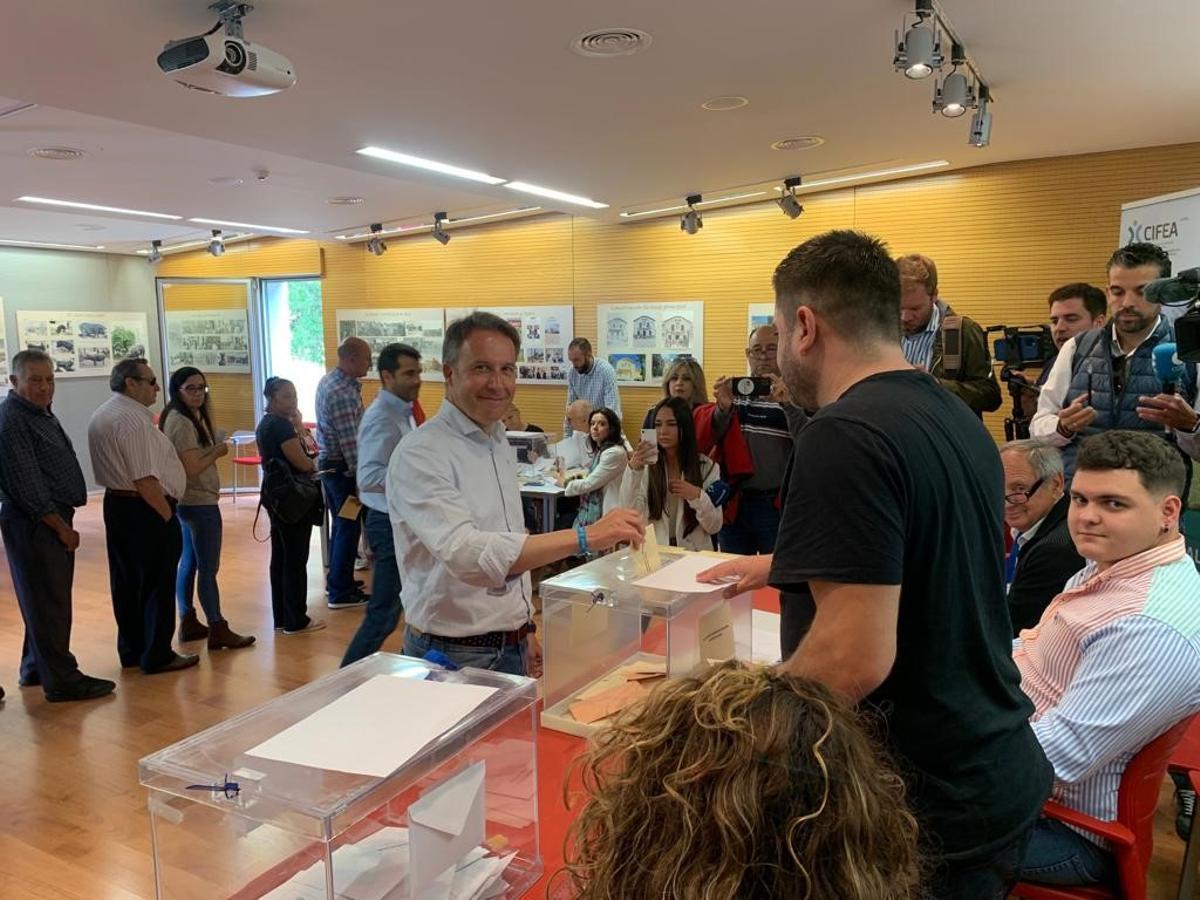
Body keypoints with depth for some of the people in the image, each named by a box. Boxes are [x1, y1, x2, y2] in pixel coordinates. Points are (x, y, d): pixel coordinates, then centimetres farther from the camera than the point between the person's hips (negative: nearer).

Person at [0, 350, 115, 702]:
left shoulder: (41, 413, 15)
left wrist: (63, 522, 16)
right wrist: (61, 527, -15)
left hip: (53, 520, 10)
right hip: (34, 524, -10)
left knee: (47, 600, 17)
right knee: (49, 603, -3)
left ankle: (35, 669, 30)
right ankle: (62, 680, 5)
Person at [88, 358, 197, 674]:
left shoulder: (101, 416, 13)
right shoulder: (133, 420, -19)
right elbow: (145, 480, -24)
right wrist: (167, 515, -15)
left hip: (115, 503, 10)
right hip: (146, 509, -10)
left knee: (126, 582, 16)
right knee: (157, 585, 1)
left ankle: (130, 651, 28)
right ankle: (157, 656, 10)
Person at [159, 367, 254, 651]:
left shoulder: (188, 418, 12)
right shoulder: (183, 423, -18)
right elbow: (192, 468, -23)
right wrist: (218, 451, -10)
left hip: (189, 502, 10)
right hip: (200, 503, -10)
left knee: (189, 562, 16)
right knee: (208, 567, -6)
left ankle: (188, 622, 27)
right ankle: (217, 629, -1)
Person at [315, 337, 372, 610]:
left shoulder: (329, 380, 9)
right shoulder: (342, 392, -23)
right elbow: (349, 441, -24)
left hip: (328, 461, 10)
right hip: (342, 466, -10)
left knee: (340, 523, 20)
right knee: (348, 527, -2)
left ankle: (336, 579, 31)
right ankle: (340, 592, 5)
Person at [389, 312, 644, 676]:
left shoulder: (500, 444, 7)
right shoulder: (421, 455, -20)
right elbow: (466, 553, -34)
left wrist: (525, 627, 16)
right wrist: (584, 537, -37)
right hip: (452, 657, -7)